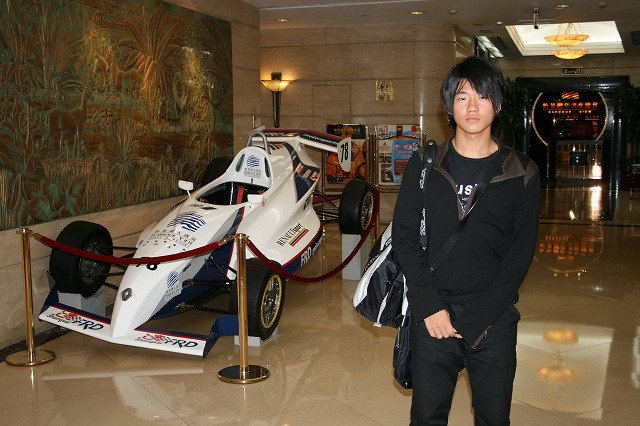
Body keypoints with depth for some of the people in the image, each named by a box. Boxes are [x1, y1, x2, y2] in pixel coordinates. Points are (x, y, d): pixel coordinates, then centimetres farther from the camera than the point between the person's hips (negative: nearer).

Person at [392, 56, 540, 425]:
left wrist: (477, 319, -10)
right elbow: (404, 236, 0)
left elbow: (521, 254, -3)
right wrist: (429, 307, -10)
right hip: (432, 316, 1)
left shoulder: (520, 173, -1)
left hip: (493, 319, 0)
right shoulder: (425, 165, 2)